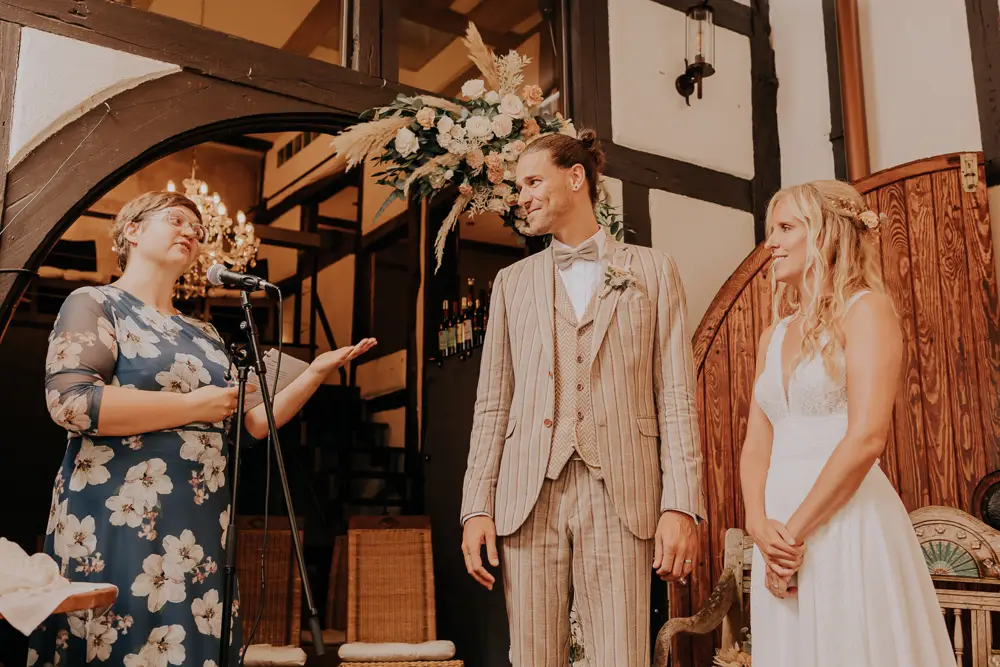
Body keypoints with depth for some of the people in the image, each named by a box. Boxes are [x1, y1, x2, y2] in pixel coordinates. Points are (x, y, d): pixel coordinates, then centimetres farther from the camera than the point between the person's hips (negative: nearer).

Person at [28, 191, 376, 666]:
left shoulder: (204, 336, 19)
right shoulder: (95, 304, 1)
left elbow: (253, 423, 18)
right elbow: (69, 401, -16)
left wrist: (317, 373, 4)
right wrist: (194, 405, -13)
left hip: (199, 531, 6)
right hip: (118, 522, -6)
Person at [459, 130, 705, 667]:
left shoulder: (652, 271, 10)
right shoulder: (512, 282, 16)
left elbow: (676, 397, 3)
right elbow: (492, 405, 12)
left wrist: (681, 505, -7)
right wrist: (477, 506, 3)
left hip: (620, 496, -2)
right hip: (529, 497, 2)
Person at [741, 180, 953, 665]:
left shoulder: (866, 309, -5)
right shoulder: (774, 336, 14)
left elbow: (867, 437, -16)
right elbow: (755, 445, 10)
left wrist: (794, 532, -13)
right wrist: (760, 526, -7)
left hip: (846, 526, -6)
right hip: (779, 529, 6)